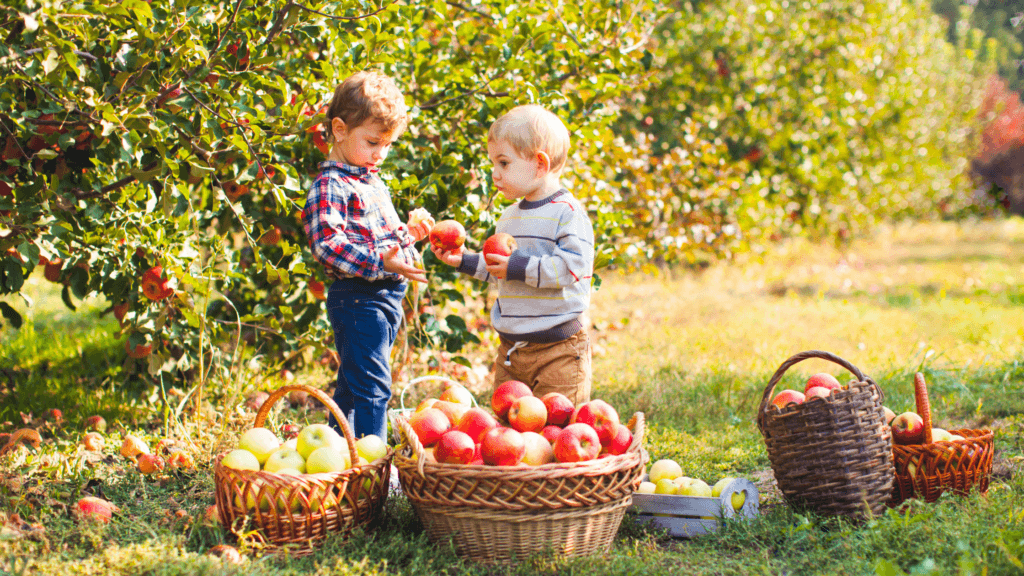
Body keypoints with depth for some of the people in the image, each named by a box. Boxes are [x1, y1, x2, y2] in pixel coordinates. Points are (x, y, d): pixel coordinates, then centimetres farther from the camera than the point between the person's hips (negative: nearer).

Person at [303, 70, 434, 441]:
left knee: (353, 387, 17)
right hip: (358, 300, -10)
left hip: (387, 297, 10)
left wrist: (409, 233, 14)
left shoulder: (372, 182, 19)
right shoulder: (330, 187, -12)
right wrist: (379, 262, -33)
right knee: (371, 386, -11)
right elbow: (328, 243, -24)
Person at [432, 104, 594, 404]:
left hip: (557, 350, -8)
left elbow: (573, 266, -23)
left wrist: (519, 267, -23)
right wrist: (466, 261, 12)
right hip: (510, 349, 8)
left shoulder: (568, 212, -12)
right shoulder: (510, 216, 15)